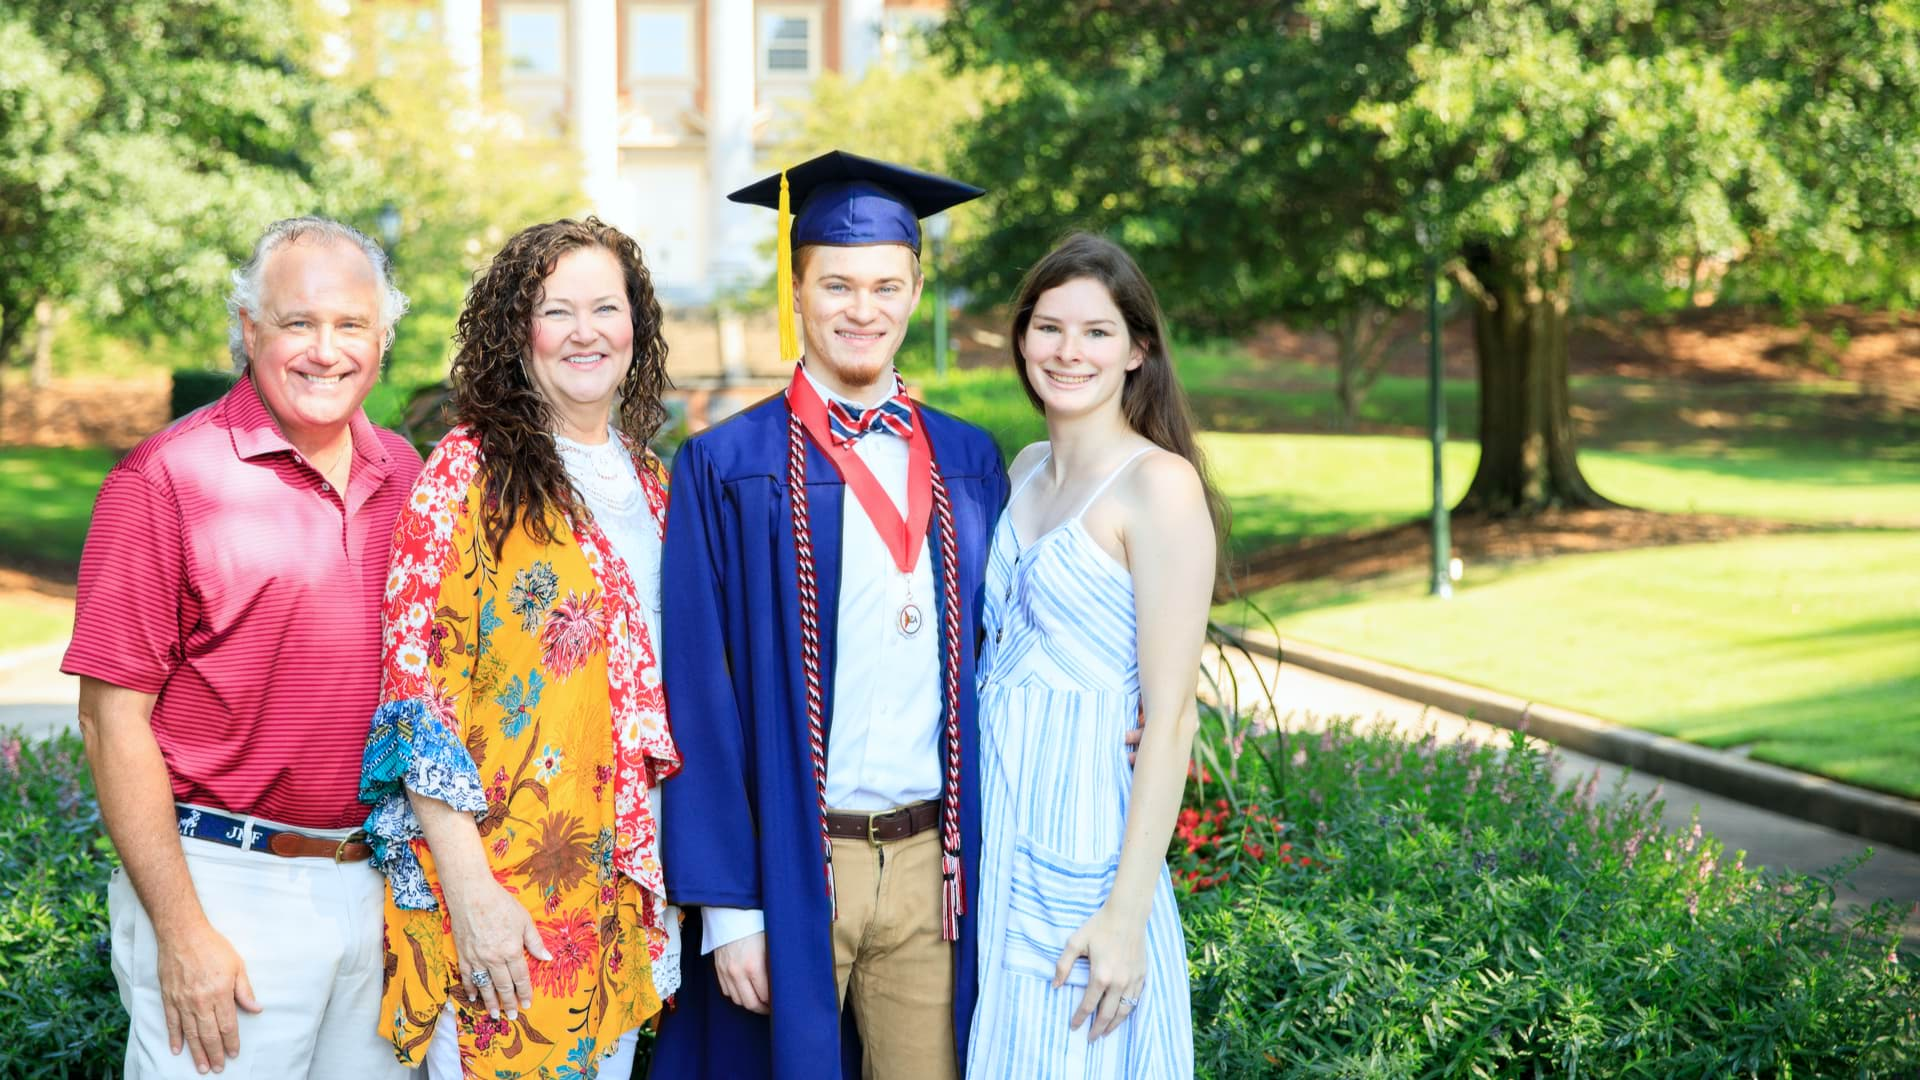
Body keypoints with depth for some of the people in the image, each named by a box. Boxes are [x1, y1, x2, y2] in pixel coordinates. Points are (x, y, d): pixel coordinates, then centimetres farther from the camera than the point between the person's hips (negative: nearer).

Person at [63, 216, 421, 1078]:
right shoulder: (166, 479, -8)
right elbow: (113, 718, -10)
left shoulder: (403, 478, 8)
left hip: (380, 890, 5)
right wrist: (181, 931, -13)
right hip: (226, 889, -5)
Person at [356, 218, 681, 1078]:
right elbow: (408, 683, -14)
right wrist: (469, 888, -20)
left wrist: (654, 879, 11)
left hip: (621, 892, 6)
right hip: (504, 894, -6)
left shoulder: (649, 483, 10)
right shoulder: (469, 470, -9)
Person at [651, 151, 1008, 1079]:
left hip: (932, 863, 3)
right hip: (790, 869, -3)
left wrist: (980, 862, 3)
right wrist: (727, 905, -12)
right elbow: (701, 696, -7)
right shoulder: (729, 470, -3)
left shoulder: (968, 464, 9)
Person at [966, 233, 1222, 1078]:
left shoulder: (1159, 483, -13)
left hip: (1082, 842, -7)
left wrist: (1126, 914, -19)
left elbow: (1170, 719, -16)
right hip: (999, 835, 7)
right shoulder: (1027, 470, 9)